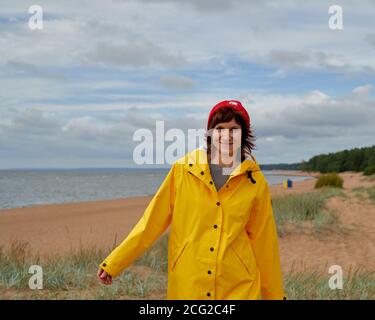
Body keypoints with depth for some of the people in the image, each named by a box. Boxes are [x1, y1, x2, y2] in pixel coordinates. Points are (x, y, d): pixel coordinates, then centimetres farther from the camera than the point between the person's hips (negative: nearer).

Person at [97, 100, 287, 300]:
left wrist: (275, 294, 13)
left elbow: (263, 240, 6)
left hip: (240, 288, 0)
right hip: (186, 285, 0)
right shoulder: (183, 170, -2)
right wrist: (114, 263, 2)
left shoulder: (255, 181, -1)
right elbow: (153, 221, 2)